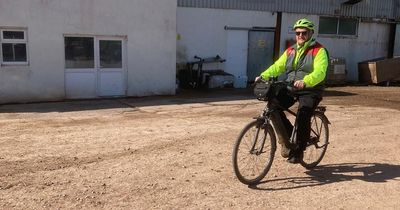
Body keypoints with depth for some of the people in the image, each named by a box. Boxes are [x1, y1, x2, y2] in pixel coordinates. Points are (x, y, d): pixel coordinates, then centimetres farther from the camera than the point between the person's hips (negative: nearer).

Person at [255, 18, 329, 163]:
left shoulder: (318, 51, -5)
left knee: (303, 115, -25)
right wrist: (263, 76, -12)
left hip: (310, 91, -5)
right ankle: (287, 137, 3)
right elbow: (277, 66, 6)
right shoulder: (291, 51, 15)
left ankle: (298, 151, -5)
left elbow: (319, 72, -21)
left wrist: (304, 82, -40)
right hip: (290, 88, 5)